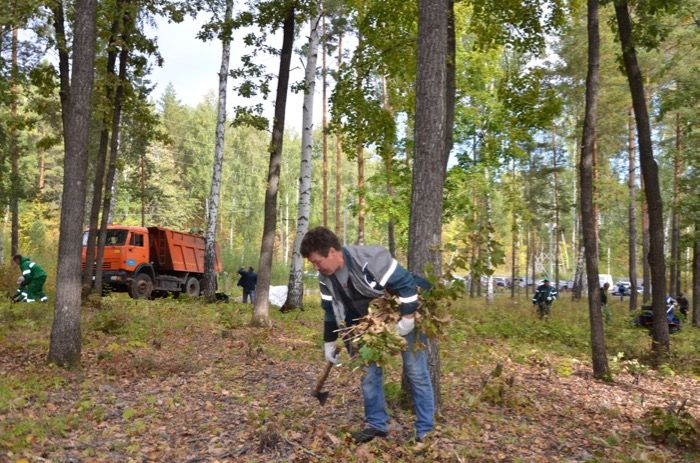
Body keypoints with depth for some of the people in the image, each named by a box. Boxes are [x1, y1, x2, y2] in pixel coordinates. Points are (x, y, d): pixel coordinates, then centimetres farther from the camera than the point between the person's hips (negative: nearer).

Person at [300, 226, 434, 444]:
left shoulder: (372, 259, -35)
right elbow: (331, 311, 3)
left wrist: (407, 321, -29)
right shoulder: (326, 277, -11)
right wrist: (329, 343, 8)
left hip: (407, 314, -7)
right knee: (369, 370, 7)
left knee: (416, 371, -1)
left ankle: (425, 430, 11)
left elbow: (406, 284, -31)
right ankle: (376, 424, 23)